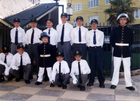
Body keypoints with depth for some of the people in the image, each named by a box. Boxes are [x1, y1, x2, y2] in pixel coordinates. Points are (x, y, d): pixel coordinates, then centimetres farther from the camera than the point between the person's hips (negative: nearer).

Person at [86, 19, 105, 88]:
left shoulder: (101, 33, 7)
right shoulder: (88, 33, 9)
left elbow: (102, 42, 10)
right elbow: (87, 42, 11)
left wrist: (98, 47, 4)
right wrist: (90, 47, 5)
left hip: (98, 49, -1)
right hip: (91, 49, 1)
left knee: (100, 65, -2)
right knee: (92, 65, 3)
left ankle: (101, 82, 8)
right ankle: (91, 81, 15)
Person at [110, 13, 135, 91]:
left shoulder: (129, 30, 6)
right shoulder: (115, 30, 4)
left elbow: (131, 41, 13)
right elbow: (111, 40, 9)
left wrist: (127, 46, 8)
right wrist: (115, 46, 5)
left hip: (126, 52, 1)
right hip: (117, 51, 0)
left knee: (127, 68, 4)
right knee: (116, 68, 4)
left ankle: (129, 84, 13)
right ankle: (114, 83, 14)